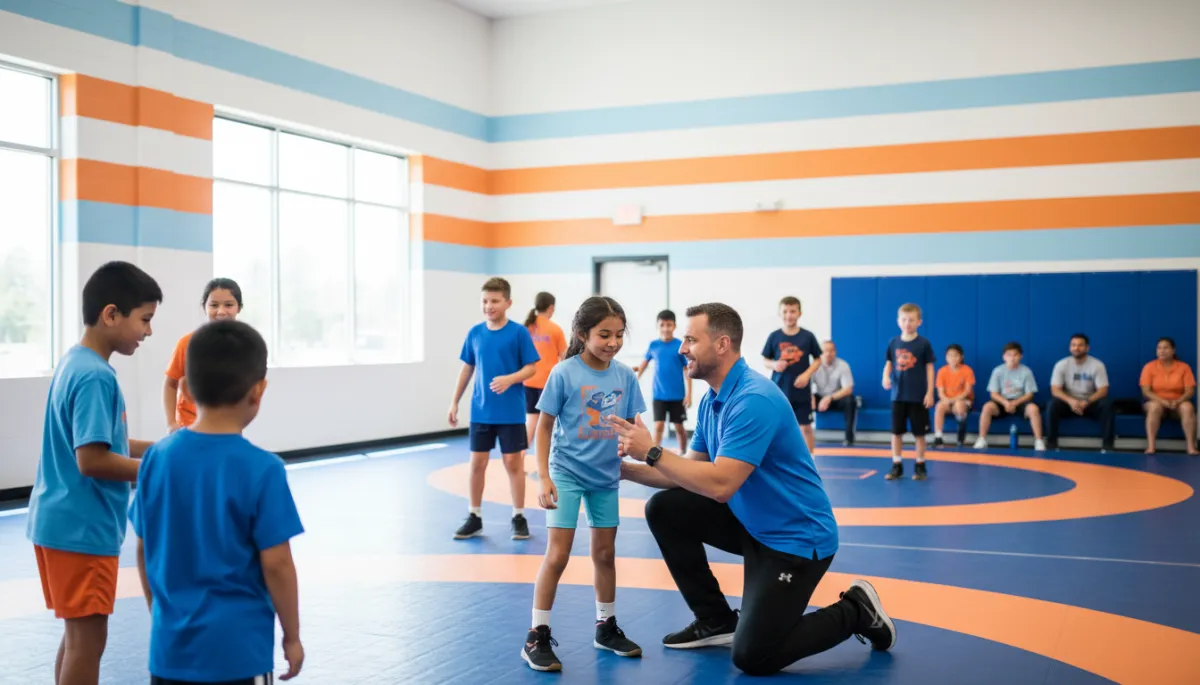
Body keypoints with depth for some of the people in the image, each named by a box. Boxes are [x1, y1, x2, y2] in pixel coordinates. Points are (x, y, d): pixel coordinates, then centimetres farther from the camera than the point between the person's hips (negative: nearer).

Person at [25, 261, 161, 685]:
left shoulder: (75, 363, 11)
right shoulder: (95, 376, -20)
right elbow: (92, 460, -25)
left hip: (64, 522, 10)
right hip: (81, 527, -10)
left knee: (77, 634, 17)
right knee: (88, 638, -1)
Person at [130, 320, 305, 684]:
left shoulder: (157, 458, -2)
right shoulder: (262, 469, -16)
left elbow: (144, 551, 6)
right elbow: (276, 564, -13)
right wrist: (292, 636, 0)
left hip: (171, 643, 5)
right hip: (239, 647, -4)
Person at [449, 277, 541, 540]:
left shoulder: (519, 332, -8)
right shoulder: (475, 333, 4)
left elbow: (531, 368, -7)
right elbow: (468, 368, 12)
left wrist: (509, 379, -25)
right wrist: (455, 402, 13)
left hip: (511, 412, -3)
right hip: (480, 412, 4)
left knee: (513, 462, 4)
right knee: (477, 463, 7)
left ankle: (519, 517, 16)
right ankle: (475, 517, 19)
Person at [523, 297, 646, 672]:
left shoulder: (625, 376, -3)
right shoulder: (564, 373, -14)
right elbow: (544, 427, -8)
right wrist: (544, 478, -12)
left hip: (606, 476, 4)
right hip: (566, 473, -4)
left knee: (605, 553, 15)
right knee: (557, 554, -6)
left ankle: (606, 627, 31)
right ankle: (537, 637, 4)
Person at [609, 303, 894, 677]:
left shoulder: (754, 400, -26)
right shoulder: (712, 400, 4)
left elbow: (719, 485, -32)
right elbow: (692, 472, 7)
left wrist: (651, 452, -26)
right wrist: (626, 468, -4)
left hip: (795, 537, -9)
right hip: (750, 522, 9)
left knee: (752, 656, -12)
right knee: (664, 508, -1)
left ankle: (855, 612, 10)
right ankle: (716, 620, 12)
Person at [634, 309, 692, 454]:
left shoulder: (681, 346, -8)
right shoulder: (653, 345, 0)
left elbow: (687, 371, -5)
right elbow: (645, 362, 16)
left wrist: (688, 394, -9)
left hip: (677, 395, -1)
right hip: (659, 395, 1)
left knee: (679, 427, 11)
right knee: (658, 426, -7)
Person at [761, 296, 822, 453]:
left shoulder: (808, 336, -3)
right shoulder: (774, 336, -2)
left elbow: (818, 360, 5)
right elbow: (766, 360, 6)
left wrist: (807, 374, -10)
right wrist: (774, 365, -15)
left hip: (801, 391, 0)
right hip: (778, 390, 1)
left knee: (806, 428, 4)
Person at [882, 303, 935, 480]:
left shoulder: (923, 343, -6)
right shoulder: (894, 343, 2)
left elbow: (929, 368, -3)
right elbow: (888, 364, 9)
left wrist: (930, 393, -6)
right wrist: (885, 377, -12)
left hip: (918, 396, -3)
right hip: (898, 395, 3)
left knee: (919, 433, 5)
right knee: (896, 431, 7)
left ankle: (920, 466, 17)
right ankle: (896, 466, 17)